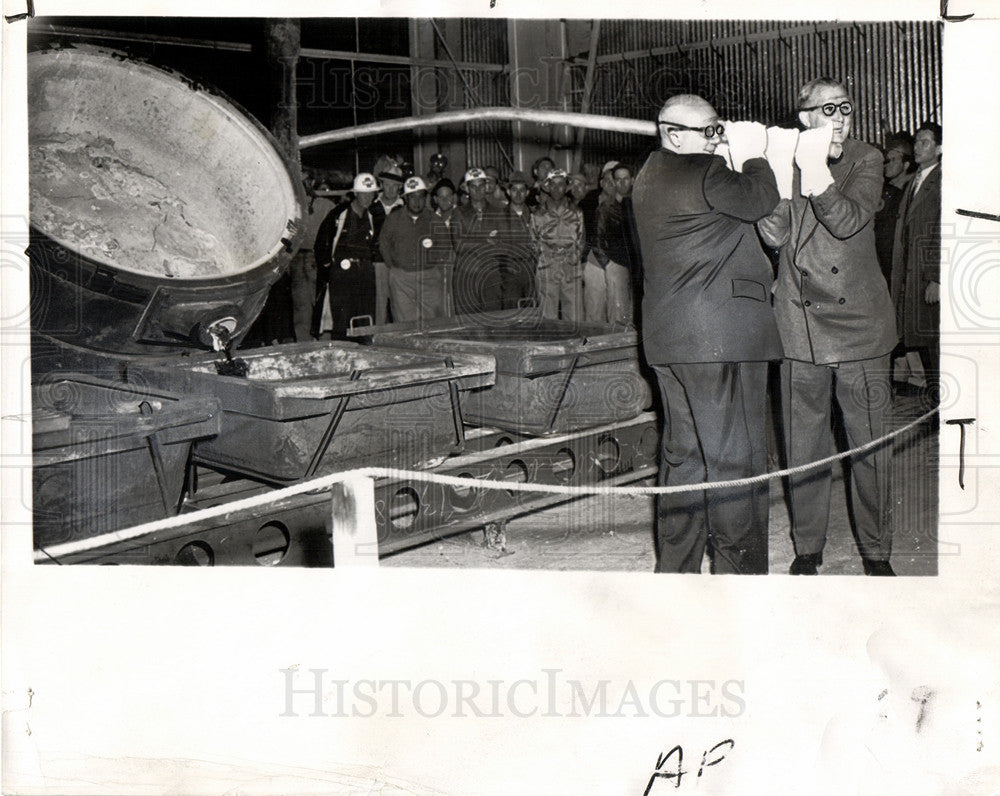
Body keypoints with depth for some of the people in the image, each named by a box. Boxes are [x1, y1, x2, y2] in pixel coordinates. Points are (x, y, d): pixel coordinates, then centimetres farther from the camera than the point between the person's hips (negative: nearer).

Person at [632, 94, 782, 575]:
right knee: (735, 459, -3)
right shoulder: (704, 173, -13)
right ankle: (740, 570, 3)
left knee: (683, 455, 15)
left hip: (667, 337, 10)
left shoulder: (649, 175, 16)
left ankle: (674, 569, 22)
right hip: (720, 336, -9)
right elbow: (760, 200, -6)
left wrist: (738, 155, 14)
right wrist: (753, 155, 9)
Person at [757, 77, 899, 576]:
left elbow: (848, 221, -14)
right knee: (803, 447, 6)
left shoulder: (866, 161, 3)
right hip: (801, 328, 1)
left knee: (870, 446, 3)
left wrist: (816, 171, -28)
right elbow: (774, 234, -5)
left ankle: (875, 551, 18)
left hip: (860, 325, -1)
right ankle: (807, 548, 21)